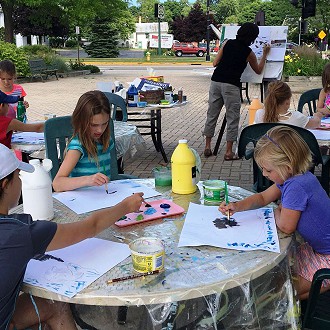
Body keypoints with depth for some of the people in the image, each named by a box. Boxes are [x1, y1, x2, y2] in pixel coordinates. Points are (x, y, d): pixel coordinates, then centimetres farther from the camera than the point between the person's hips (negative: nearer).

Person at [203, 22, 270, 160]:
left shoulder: (227, 43, 9)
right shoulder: (248, 53, 2)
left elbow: (215, 63, 9)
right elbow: (258, 70, 18)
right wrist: (265, 54, 27)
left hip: (216, 81, 5)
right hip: (231, 85, -4)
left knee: (212, 114, 12)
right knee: (232, 117, 3)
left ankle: (207, 147, 18)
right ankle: (229, 152, 4)